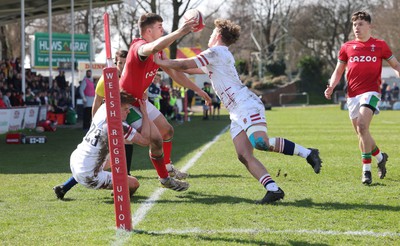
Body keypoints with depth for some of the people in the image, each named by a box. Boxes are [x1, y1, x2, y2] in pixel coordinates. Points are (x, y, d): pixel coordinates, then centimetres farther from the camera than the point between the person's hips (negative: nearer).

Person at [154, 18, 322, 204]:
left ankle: (307, 153, -18)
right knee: (244, 156, -7)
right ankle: (273, 189, -14)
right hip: (237, 113, 10)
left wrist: (159, 62, 4)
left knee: (261, 143, -29)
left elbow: (185, 64, -7)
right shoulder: (218, 57, 27)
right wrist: (168, 65, 36)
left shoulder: (217, 52, -3)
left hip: (247, 105, -10)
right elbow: (194, 69, 41)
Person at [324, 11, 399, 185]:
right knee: (361, 132, 10)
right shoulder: (347, 47, 11)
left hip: (371, 92, -4)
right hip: (352, 95, 4)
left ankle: (366, 170, -18)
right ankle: (380, 157, 37)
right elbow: (338, 71, 16)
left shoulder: (379, 45, 5)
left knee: (362, 126, -23)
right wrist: (331, 87, -2)